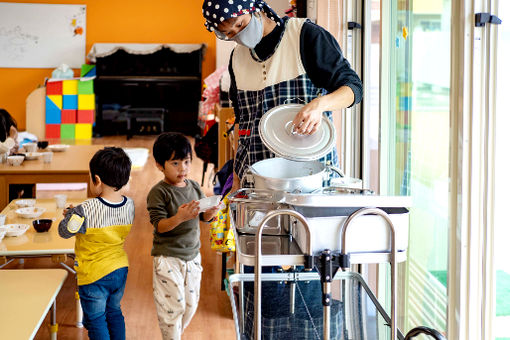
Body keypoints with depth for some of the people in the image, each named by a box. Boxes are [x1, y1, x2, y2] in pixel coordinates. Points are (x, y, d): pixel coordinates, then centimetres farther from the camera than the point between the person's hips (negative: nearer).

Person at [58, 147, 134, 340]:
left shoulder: (86, 211, -28)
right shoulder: (129, 205, -9)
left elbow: (64, 231, -13)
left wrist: (71, 214, 6)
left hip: (94, 276, -6)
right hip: (121, 270, 6)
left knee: (95, 320, 12)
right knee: (114, 312, 26)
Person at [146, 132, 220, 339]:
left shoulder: (194, 187, 5)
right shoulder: (159, 192, -13)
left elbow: (204, 217, 8)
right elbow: (159, 225, -19)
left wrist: (211, 212, -15)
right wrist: (179, 218, -36)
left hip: (192, 255, 6)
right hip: (168, 258, -6)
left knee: (191, 303, 14)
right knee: (172, 305, -2)